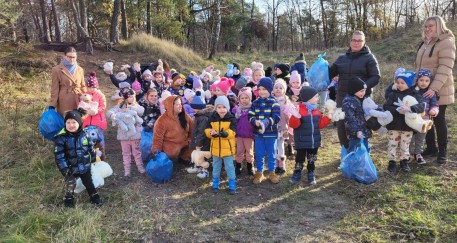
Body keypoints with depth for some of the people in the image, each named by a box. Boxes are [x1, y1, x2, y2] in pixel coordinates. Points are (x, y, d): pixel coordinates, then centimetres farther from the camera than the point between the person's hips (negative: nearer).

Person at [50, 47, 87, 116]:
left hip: (79, 102, 3)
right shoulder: (57, 70, -2)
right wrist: (52, 105, -5)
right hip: (65, 102, -3)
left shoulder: (80, 70, 9)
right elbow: (55, 89, -1)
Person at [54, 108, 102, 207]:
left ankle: (94, 196, 37)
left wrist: (94, 159, 12)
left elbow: (91, 148, 6)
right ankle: (69, 198, 40)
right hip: (71, 168, -2)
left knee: (88, 182, 19)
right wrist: (64, 168, -20)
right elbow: (59, 155, -17)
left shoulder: (84, 134, -8)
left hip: (85, 166, 2)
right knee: (70, 184, 16)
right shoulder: (61, 138, -18)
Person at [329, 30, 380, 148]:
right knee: (341, 124, 6)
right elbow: (330, 73, 10)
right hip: (342, 97, 4)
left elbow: (376, 77, -5)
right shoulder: (342, 58, 13)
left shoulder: (369, 57, 2)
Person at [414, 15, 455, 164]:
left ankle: (442, 151, 16)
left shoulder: (446, 42, -11)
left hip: (438, 91, -7)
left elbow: (445, 69, -20)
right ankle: (431, 148, 25)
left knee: (439, 120, 2)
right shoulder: (425, 43, 13)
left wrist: (434, 88, -29)